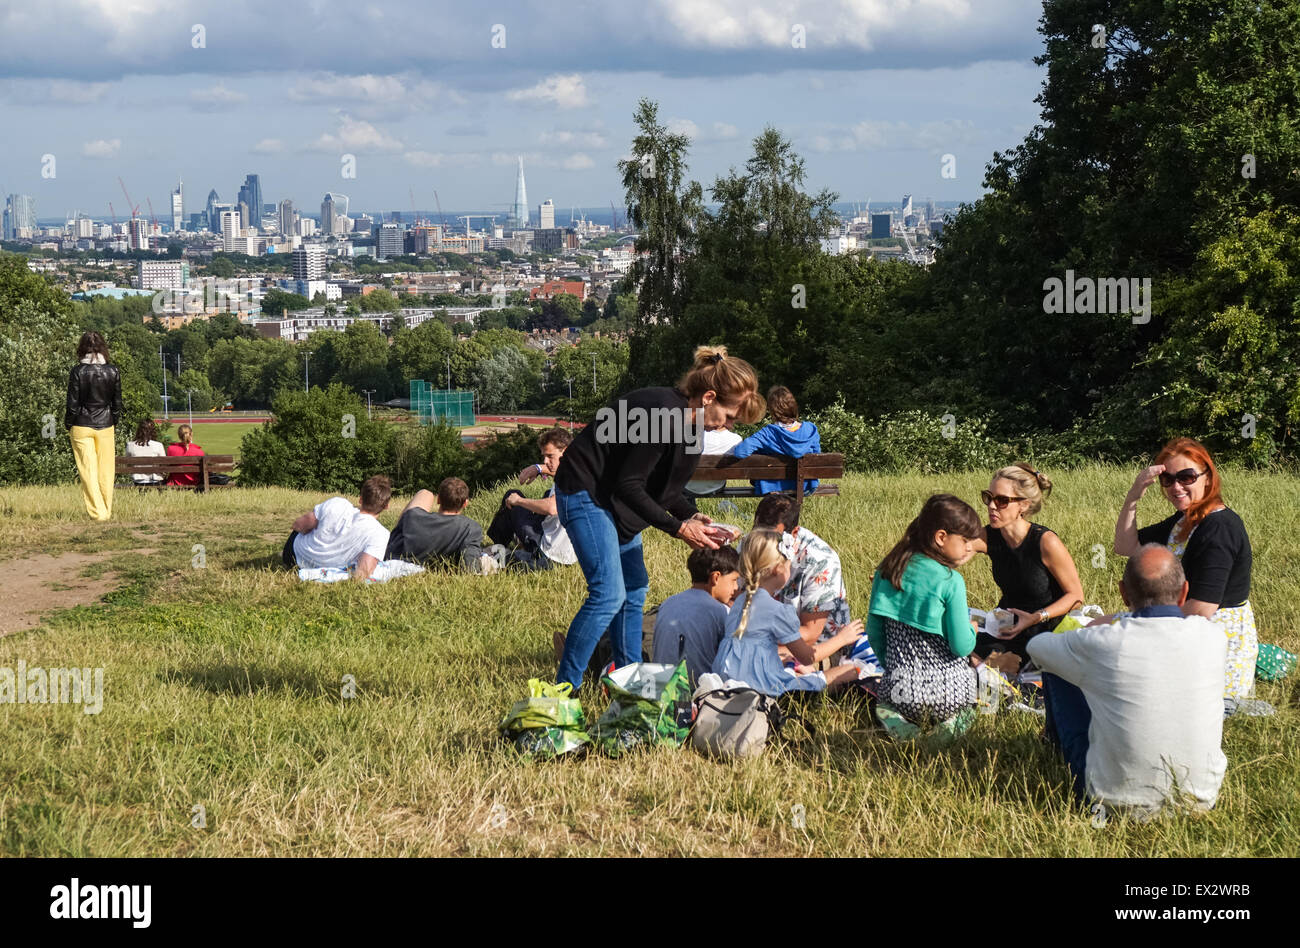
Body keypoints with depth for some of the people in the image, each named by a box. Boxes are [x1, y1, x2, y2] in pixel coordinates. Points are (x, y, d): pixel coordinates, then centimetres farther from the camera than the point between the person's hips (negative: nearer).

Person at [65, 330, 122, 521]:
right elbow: (117, 403, 4)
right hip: (105, 426, 2)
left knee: (88, 470, 2)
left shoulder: (77, 371, -9)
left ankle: (97, 512, -3)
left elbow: (72, 403, -7)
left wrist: (68, 426, 6)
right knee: (105, 470, 10)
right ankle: (107, 511, 15)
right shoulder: (113, 372, -2)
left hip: (82, 426, -2)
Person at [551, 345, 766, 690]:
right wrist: (678, 528, -23)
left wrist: (691, 515, -5)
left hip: (613, 498, 11)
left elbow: (659, 484, 11)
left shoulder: (687, 420, 3)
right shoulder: (662, 413, -28)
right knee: (608, 594, -16)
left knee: (634, 588, 12)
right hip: (585, 492, -11)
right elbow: (629, 485, -25)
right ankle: (564, 688, -9)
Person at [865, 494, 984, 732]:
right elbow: (962, 647, -12)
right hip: (947, 692, -3)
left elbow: (874, 632, 8)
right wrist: (971, 629, 11)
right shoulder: (950, 581, -13)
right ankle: (951, 721, 0)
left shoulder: (887, 569, 2)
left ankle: (896, 720, 2)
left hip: (899, 687, 4)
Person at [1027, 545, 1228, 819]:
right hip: (1201, 800, 3)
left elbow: (1036, 646, 5)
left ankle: (1057, 739, 49)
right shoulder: (1213, 638, -10)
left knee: (1055, 672, 14)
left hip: (1116, 802, -3)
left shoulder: (1101, 643, -18)